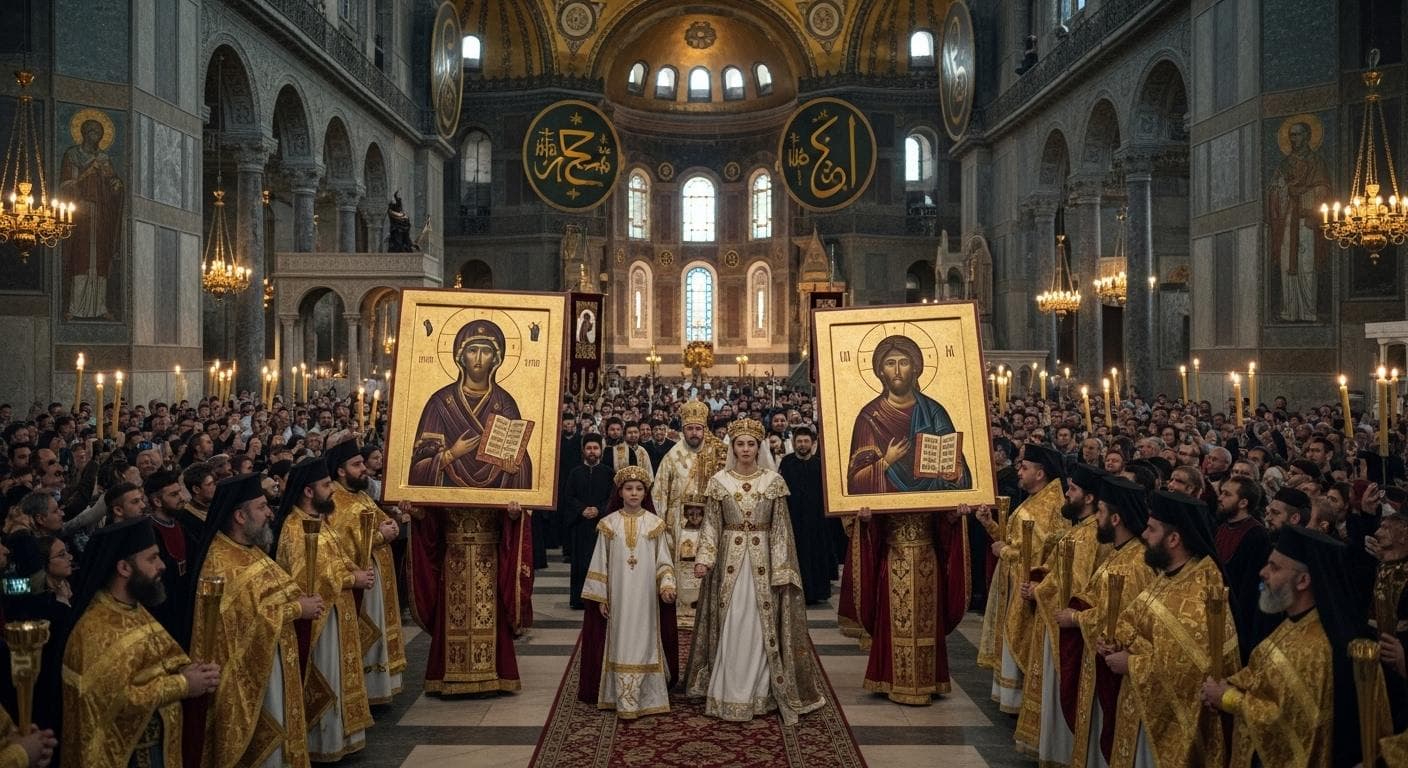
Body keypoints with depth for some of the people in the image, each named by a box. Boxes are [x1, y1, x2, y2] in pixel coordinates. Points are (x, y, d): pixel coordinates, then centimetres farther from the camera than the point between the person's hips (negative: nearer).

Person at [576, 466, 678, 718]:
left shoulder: (655, 524, 1)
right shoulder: (609, 524, 1)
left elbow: (663, 562, 3)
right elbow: (600, 564, 3)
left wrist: (666, 585, -13)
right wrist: (600, 598, 0)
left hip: (646, 599, 0)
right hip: (617, 597, 0)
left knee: (644, 643, 2)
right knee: (621, 645, 2)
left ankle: (646, 697, 10)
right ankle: (624, 701, 6)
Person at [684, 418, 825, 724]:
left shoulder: (773, 480, 1)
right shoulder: (718, 481, 2)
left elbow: (780, 528, 1)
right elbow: (711, 526, 4)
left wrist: (781, 569, -4)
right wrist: (703, 559, -8)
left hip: (763, 560, 0)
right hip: (729, 558, 0)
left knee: (762, 628, 2)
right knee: (730, 628, 2)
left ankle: (760, 693, 13)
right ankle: (730, 694, 11)